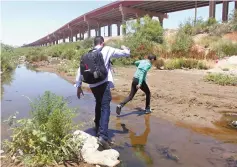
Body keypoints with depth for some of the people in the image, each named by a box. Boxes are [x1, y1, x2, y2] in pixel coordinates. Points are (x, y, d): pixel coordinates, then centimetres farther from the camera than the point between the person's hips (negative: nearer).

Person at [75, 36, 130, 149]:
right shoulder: (107, 50, 4)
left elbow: (80, 70, 9)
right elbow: (126, 53, 6)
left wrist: (79, 85, 14)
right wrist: (125, 48, 29)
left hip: (92, 85, 6)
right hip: (104, 83, -5)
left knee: (98, 104, 27)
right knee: (105, 107, -10)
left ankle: (97, 126, 42)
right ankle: (102, 135, -23)